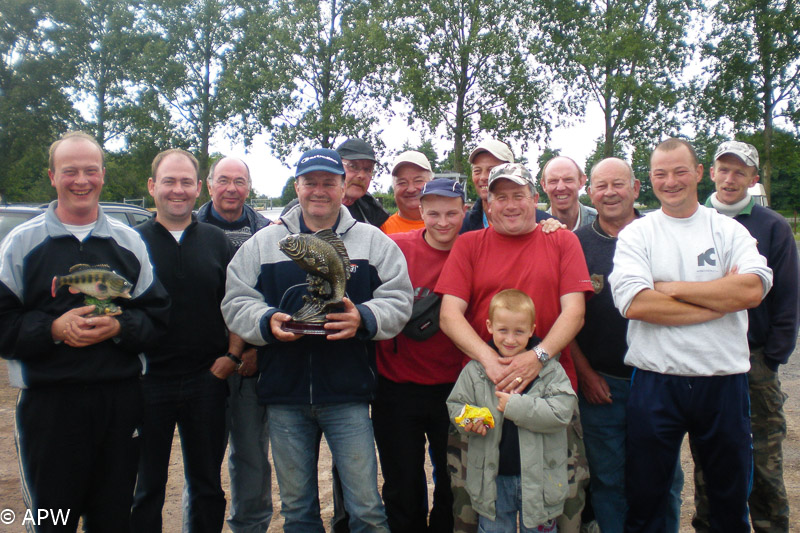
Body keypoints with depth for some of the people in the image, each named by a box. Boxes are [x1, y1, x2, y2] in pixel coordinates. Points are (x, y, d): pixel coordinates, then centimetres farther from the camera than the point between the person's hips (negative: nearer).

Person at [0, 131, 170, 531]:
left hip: (120, 402, 2)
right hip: (49, 404, -1)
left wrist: (118, 327, -13)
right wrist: (54, 329, -17)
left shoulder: (128, 241, 9)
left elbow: (157, 315, 5)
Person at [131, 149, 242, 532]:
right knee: (146, 488, 13)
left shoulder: (217, 241, 5)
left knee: (207, 485, 15)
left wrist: (232, 355, -3)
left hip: (207, 381, 2)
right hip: (148, 381, -1)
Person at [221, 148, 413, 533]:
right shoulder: (263, 242, 10)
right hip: (283, 392, 2)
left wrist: (363, 319, -19)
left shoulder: (373, 241, 6)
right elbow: (236, 302, 7)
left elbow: (398, 300, 0)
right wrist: (267, 322, -13)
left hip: (347, 394, -2)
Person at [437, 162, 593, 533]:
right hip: (479, 387, 0)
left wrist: (539, 356, -17)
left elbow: (573, 311, -1)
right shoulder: (469, 245, 8)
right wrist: (489, 361, -15)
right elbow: (449, 315, -1)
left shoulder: (563, 242, 8)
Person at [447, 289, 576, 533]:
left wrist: (515, 406, -22)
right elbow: (456, 404, 4)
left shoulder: (550, 369, -8)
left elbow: (561, 412, -17)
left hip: (538, 477, -1)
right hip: (492, 478, 2)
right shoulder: (475, 369, -2)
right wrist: (467, 419, -18)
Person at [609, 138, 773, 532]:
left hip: (724, 380, 2)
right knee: (644, 500, 11)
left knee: (731, 497, 18)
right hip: (655, 382, -1)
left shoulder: (728, 230, 5)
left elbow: (753, 289, -13)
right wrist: (721, 300, -11)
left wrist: (673, 287, -12)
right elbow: (634, 304, -15)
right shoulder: (636, 234, 1)